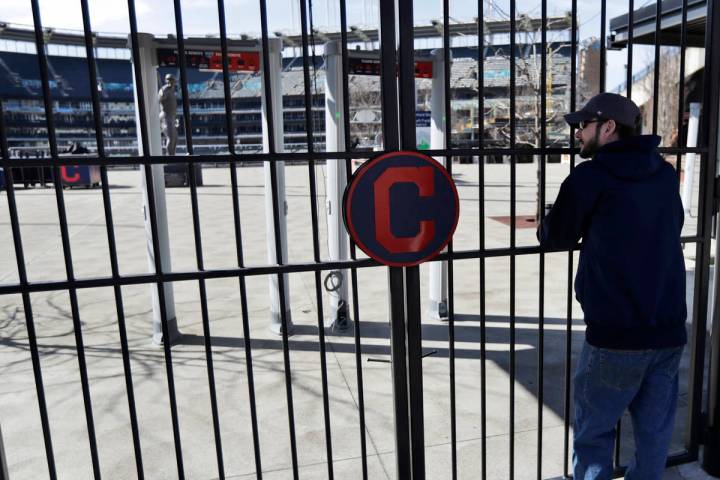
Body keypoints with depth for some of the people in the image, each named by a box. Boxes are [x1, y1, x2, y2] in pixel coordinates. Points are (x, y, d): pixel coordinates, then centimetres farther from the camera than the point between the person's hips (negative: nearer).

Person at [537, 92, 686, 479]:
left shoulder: (591, 176, -8)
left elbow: (555, 238, 1)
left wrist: (543, 227, 22)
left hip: (616, 335, -6)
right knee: (654, 433, 16)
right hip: (670, 331, 6)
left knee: (593, 433, 9)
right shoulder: (665, 174, 9)